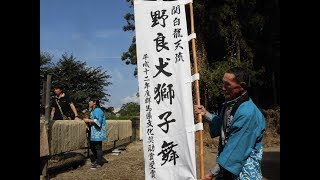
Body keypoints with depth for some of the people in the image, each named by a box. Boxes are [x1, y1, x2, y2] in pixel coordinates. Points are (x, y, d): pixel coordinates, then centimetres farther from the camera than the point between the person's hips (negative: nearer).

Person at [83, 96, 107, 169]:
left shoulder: (98, 110, -15)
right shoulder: (93, 111, 17)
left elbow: (98, 121, -24)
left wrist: (88, 120, -19)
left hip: (98, 133, -10)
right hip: (93, 133, 10)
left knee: (98, 148, -2)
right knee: (92, 147, 18)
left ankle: (98, 163, 6)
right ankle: (94, 160, 33)